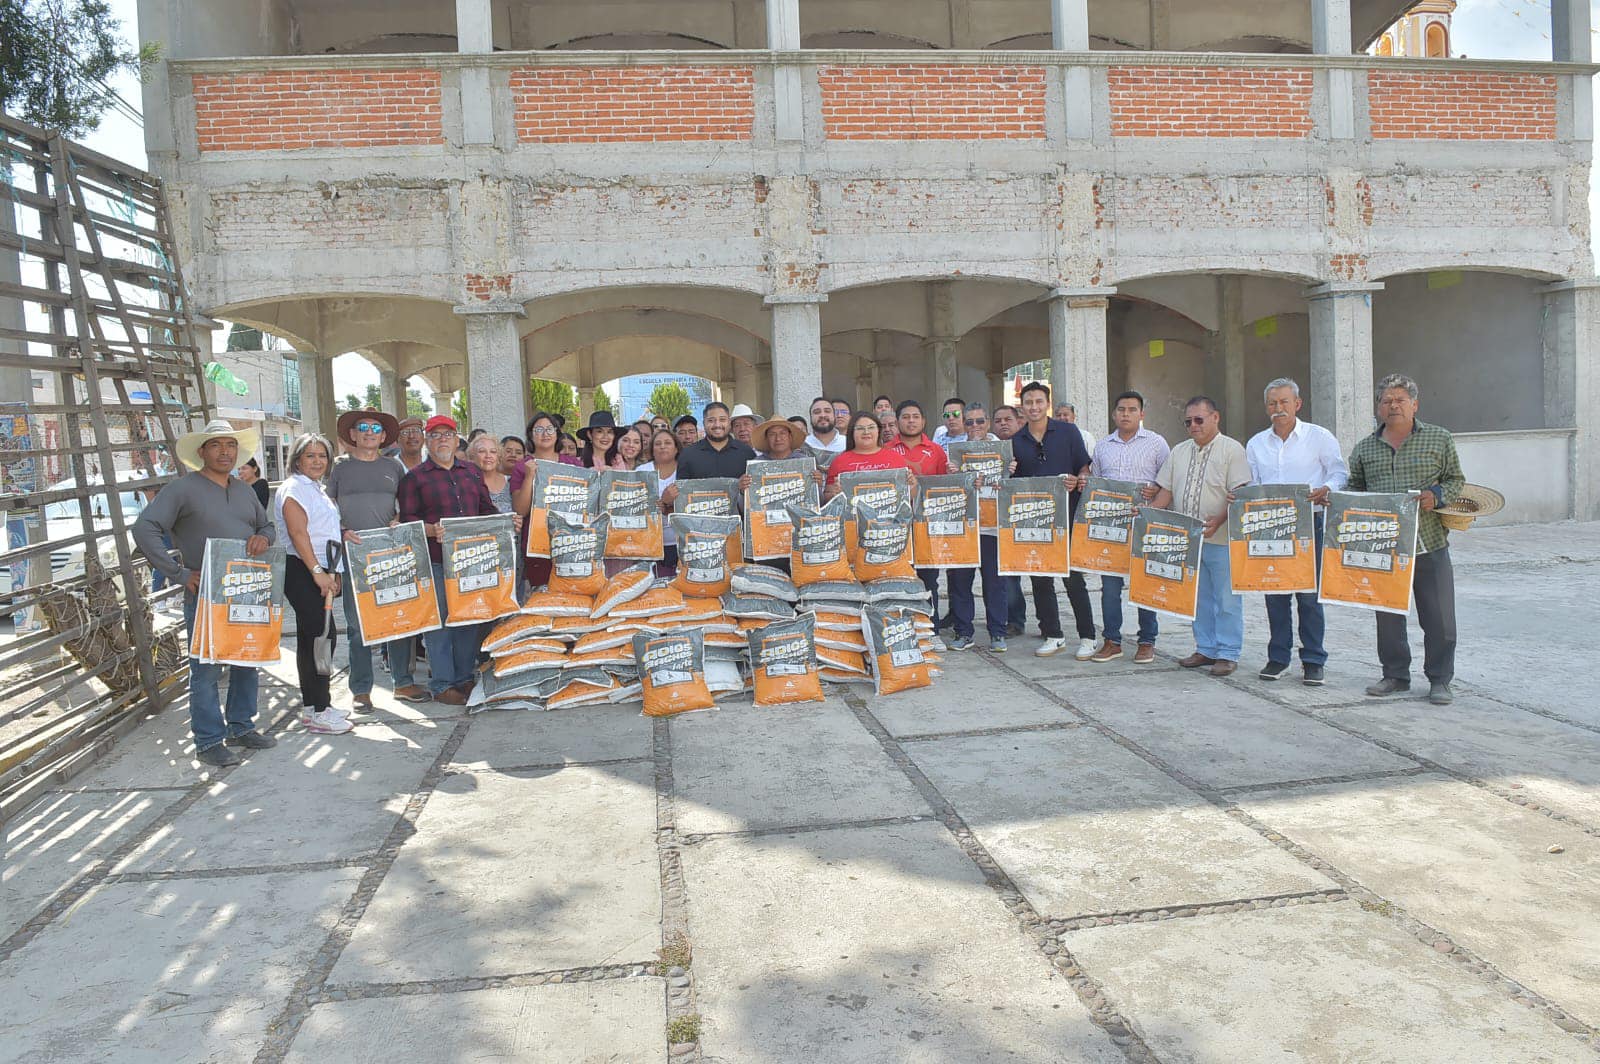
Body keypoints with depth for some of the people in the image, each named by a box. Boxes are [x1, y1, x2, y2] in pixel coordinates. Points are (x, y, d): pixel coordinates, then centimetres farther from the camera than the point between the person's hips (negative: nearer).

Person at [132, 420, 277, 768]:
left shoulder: (244, 490, 15)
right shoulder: (183, 489, -6)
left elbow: (268, 526, 24)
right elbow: (144, 529, -13)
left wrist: (263, 537, -3)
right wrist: (180, 573, -16)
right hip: (204, 595, -6)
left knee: (248, 662, 13)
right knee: (206, 669, -3)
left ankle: (241, 727, 28)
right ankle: (209, 741, 6)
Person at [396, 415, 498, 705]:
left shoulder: (472, 473, 18)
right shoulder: (415, 477, 4)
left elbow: (487, 510, 21)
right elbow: (407, 518, -3)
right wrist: (432, 530, -20)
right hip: (434, 561, -4)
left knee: (469, 620, 9)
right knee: (438, 621, -2)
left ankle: (464, 678, 20)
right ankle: (441, 685, 6)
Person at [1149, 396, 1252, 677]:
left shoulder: (1232, 449, -4)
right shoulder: (1179, 452, 15)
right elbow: (1165, 490, 15)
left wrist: (1217, 521, -24)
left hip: (1221, 539, -6)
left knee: (1226, 598, -1)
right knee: (1199, 597, 12)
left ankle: (1227, 654, 7)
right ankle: (1205, 649, 21)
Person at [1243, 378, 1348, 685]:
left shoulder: (1319, 437, 2)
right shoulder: (1256, 444, 13)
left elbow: (1340, 473, 0)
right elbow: (1251, 484, 16)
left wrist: (1325, 490, -21)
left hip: (1309, 524, -3)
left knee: (1310, 595, -1)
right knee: (1275, 594, 7)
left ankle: (1313, 660, 8)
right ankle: (1278, 657, 17)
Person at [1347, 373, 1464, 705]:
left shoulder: (1439, 438, 5)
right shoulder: (1365, 448, 11)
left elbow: (1456, 479, 7)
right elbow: (1354, 488, 18)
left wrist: (1437, 496, -12)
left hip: (1429, 543, -2)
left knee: (1439, 616, 0)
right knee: (1388, 615, 9)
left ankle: (1439, 680, 13)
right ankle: (1395, 675, 23)